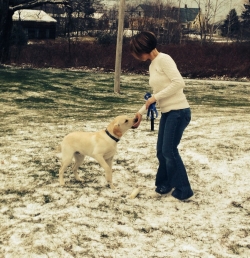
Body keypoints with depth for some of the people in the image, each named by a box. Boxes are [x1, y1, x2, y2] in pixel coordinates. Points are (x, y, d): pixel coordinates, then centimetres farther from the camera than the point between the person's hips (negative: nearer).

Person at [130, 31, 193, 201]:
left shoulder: (163, 59, -13)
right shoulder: (152, 66, 15)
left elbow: (179, 82, -22)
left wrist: (155, 97, -16)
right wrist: (141, 112, 17)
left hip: (178, 111, -9)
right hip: (167, 112, 9)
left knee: (169, 150, -6)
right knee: (161, 150, 11)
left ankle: (183, 190, 5)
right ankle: (165, 184, 27)